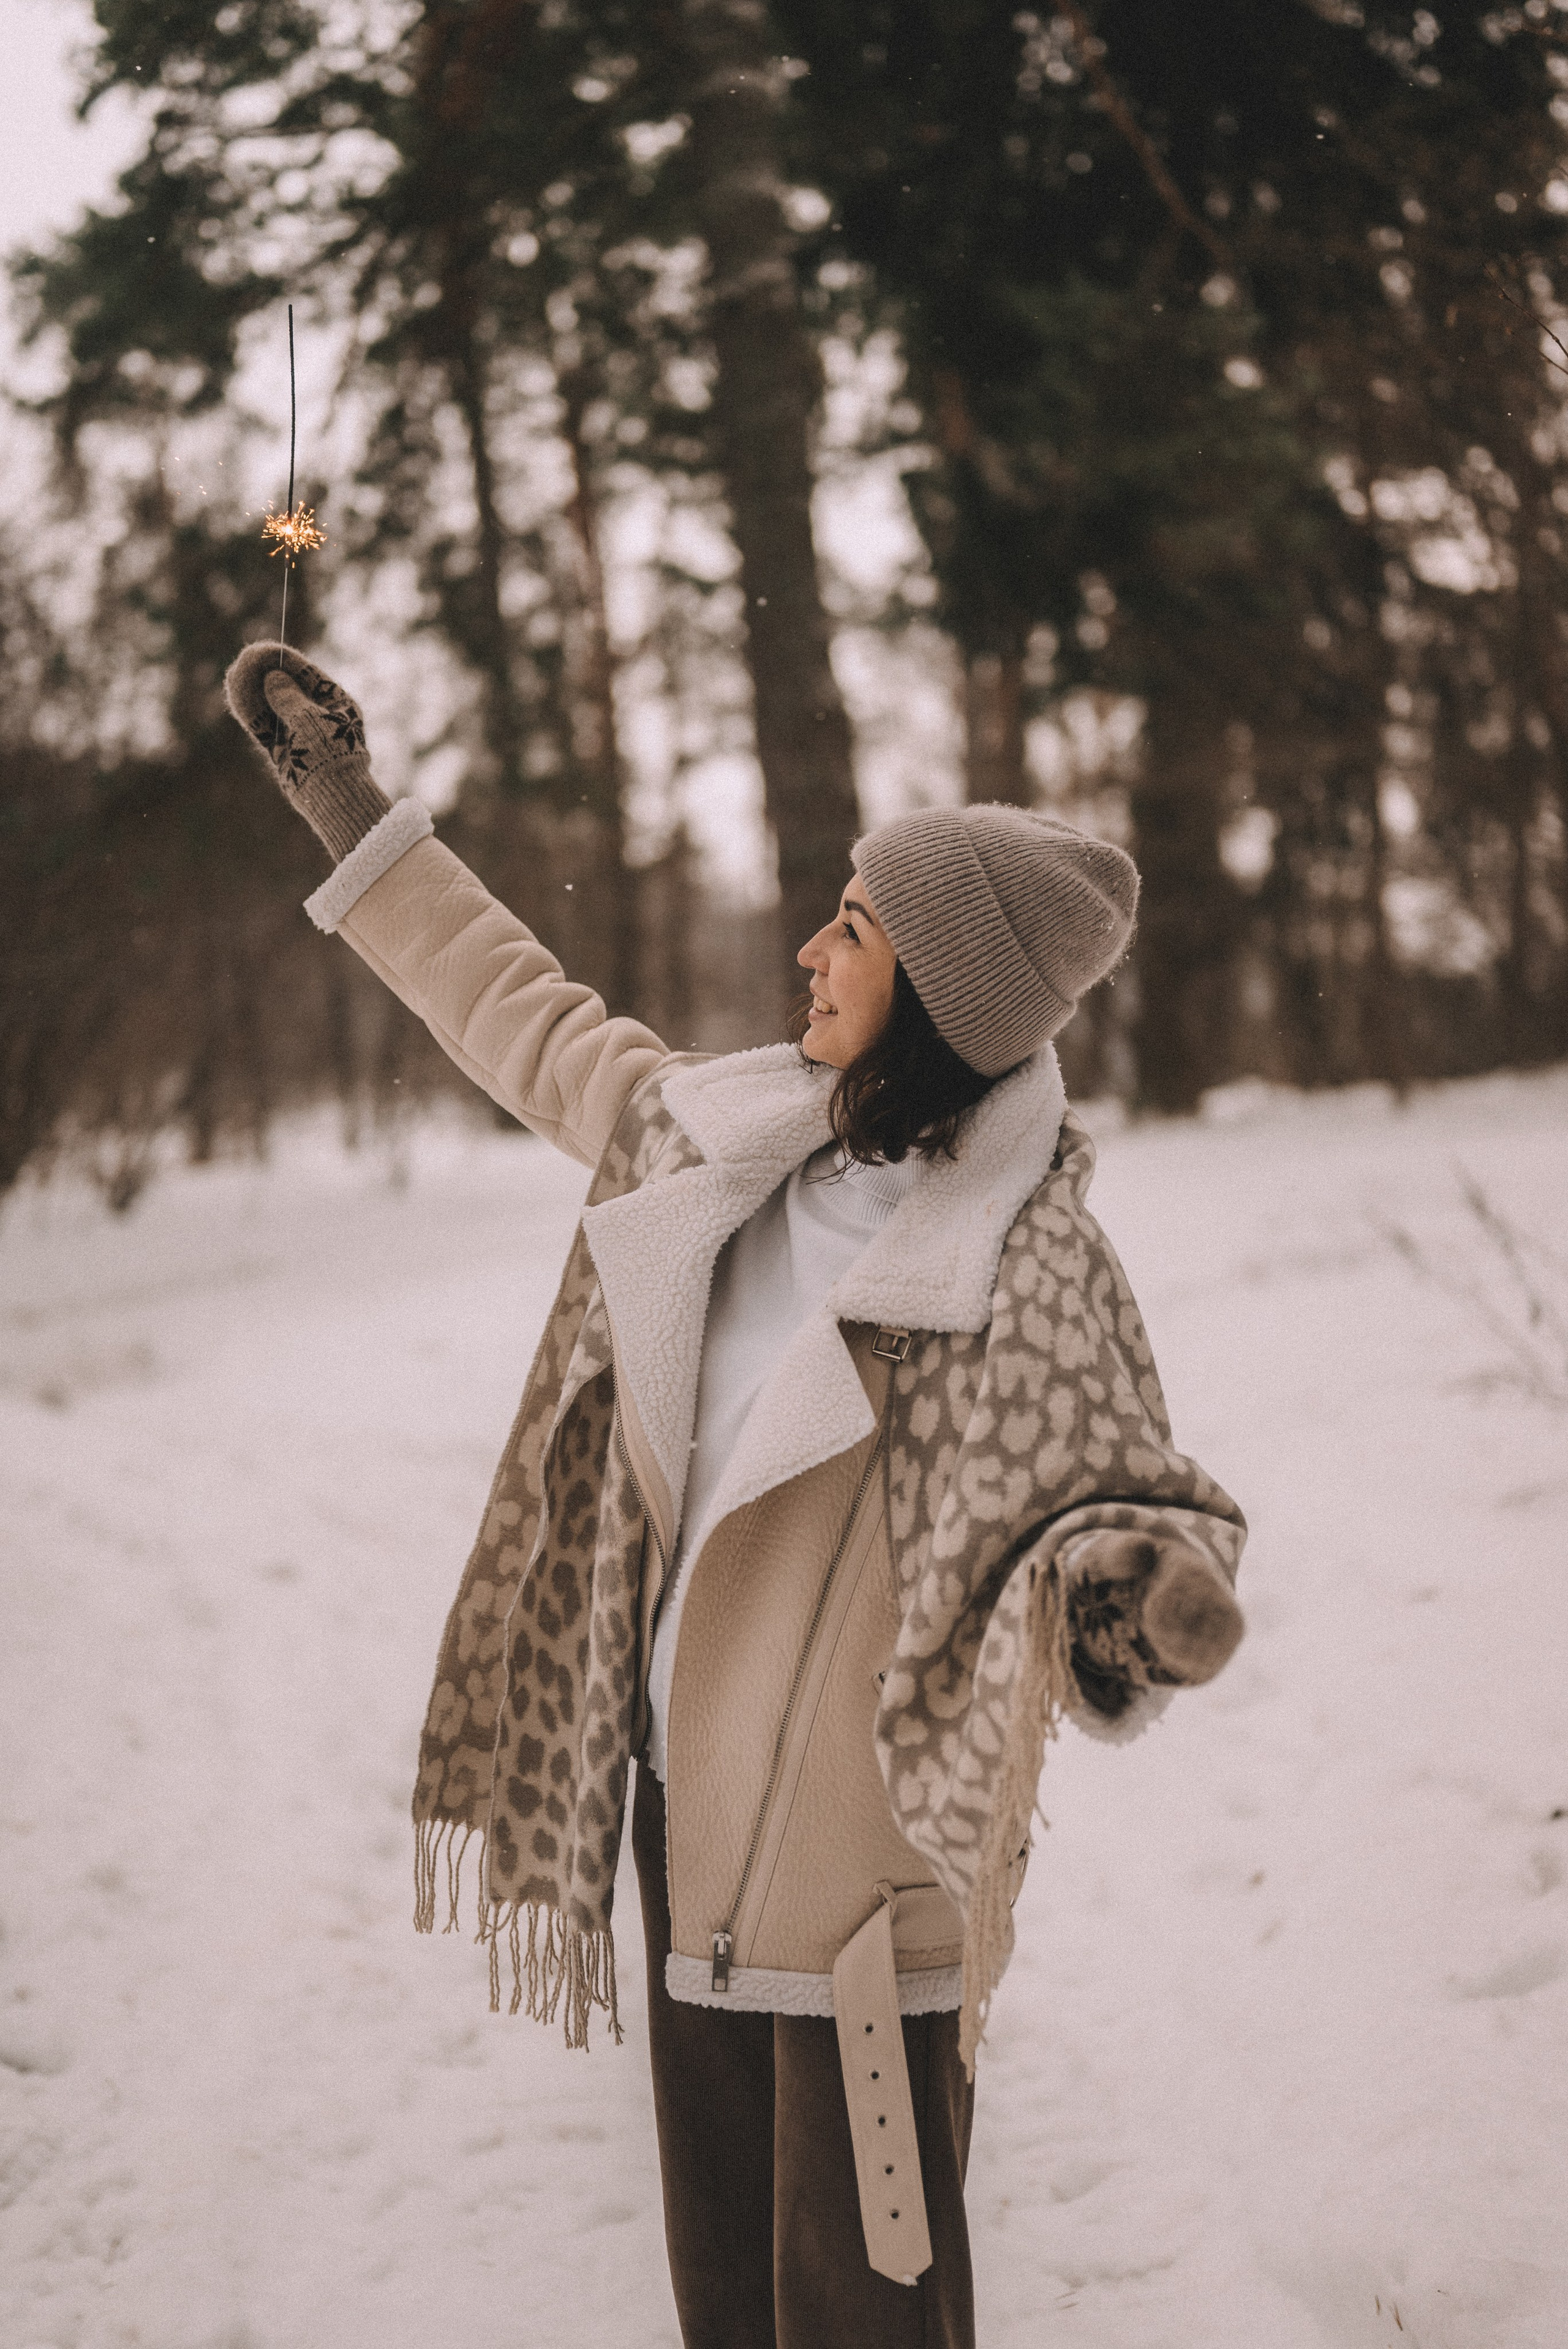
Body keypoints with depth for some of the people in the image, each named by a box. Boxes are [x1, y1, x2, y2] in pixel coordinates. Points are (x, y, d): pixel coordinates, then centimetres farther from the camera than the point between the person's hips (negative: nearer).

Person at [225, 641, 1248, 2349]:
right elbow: (530, 1024, 17)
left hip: (855, 1841, -7)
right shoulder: (718, 1137, 2)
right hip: (684, 1788, 7)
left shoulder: (1029, 1270, -18)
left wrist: (1141, 1593, -38)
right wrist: (349, 809, 21)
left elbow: (1133, 1501, -13)